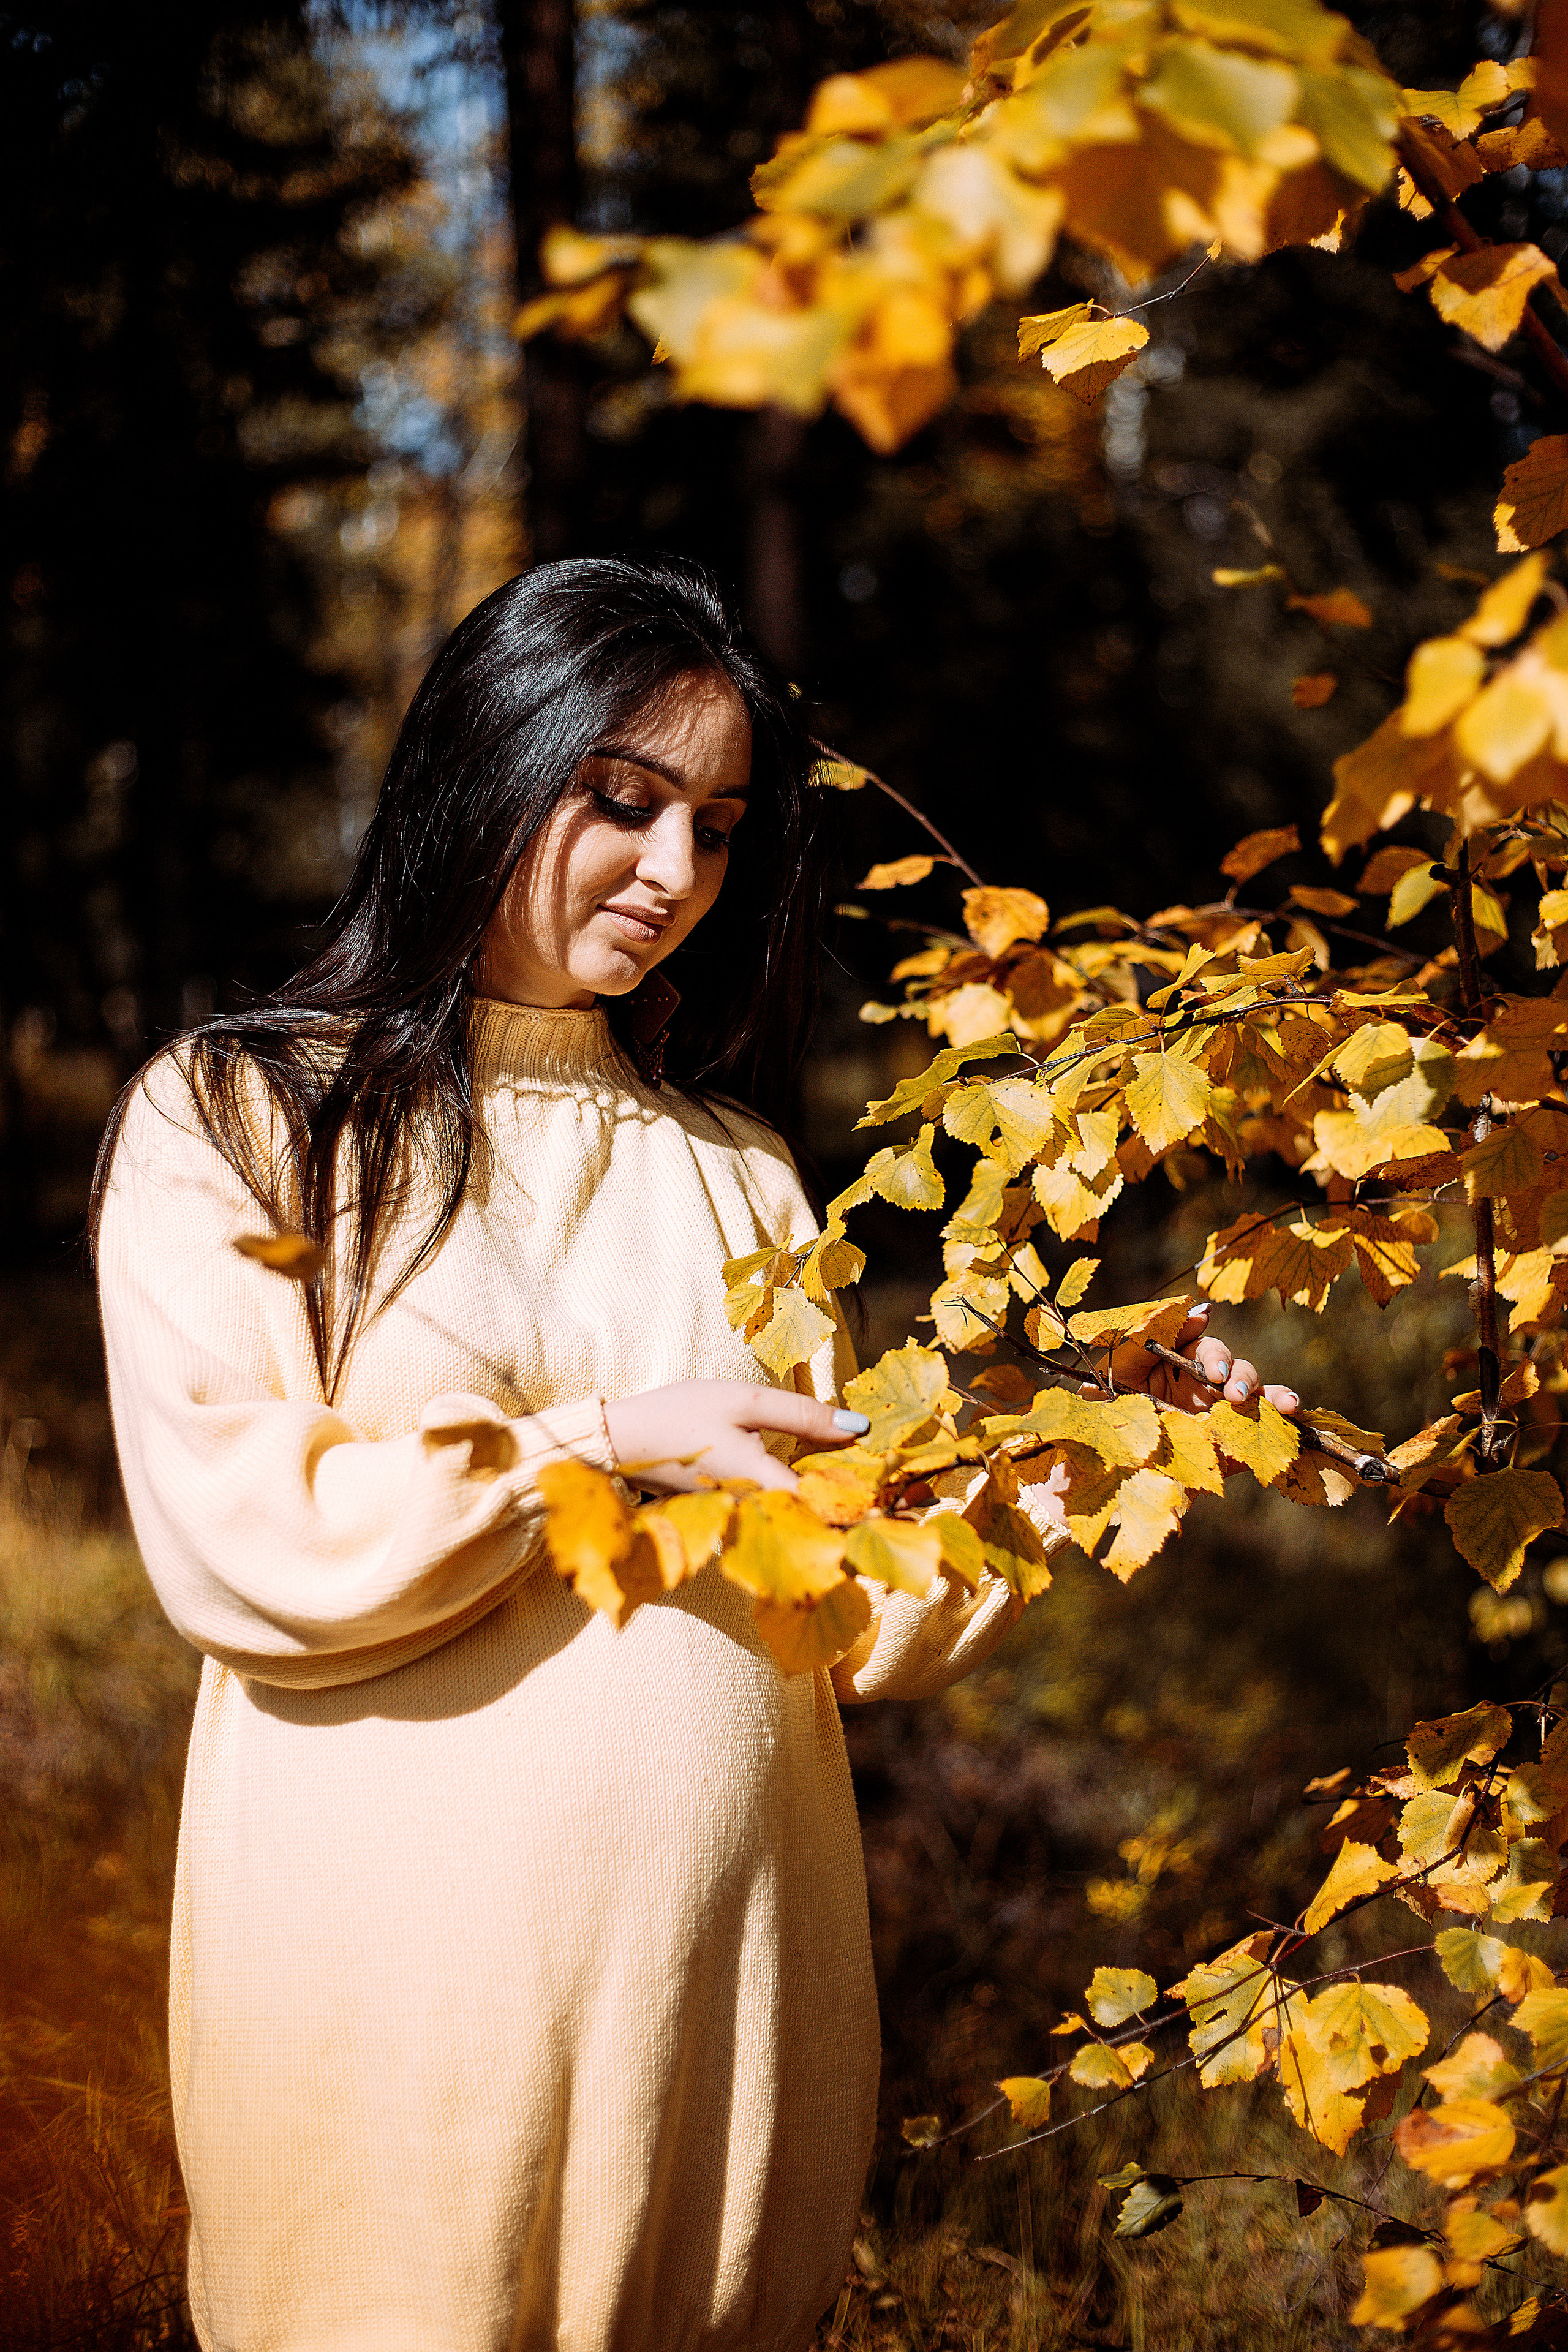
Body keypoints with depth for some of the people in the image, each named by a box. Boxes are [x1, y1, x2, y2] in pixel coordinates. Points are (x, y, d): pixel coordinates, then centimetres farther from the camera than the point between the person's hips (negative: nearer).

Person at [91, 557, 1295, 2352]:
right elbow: (233, 1539, -10)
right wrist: (603, 1441, -11)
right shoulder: (232, 1118, 2)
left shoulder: (731, 1166, 15)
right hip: (399, 1981, -4)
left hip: (732, 1974, 4)